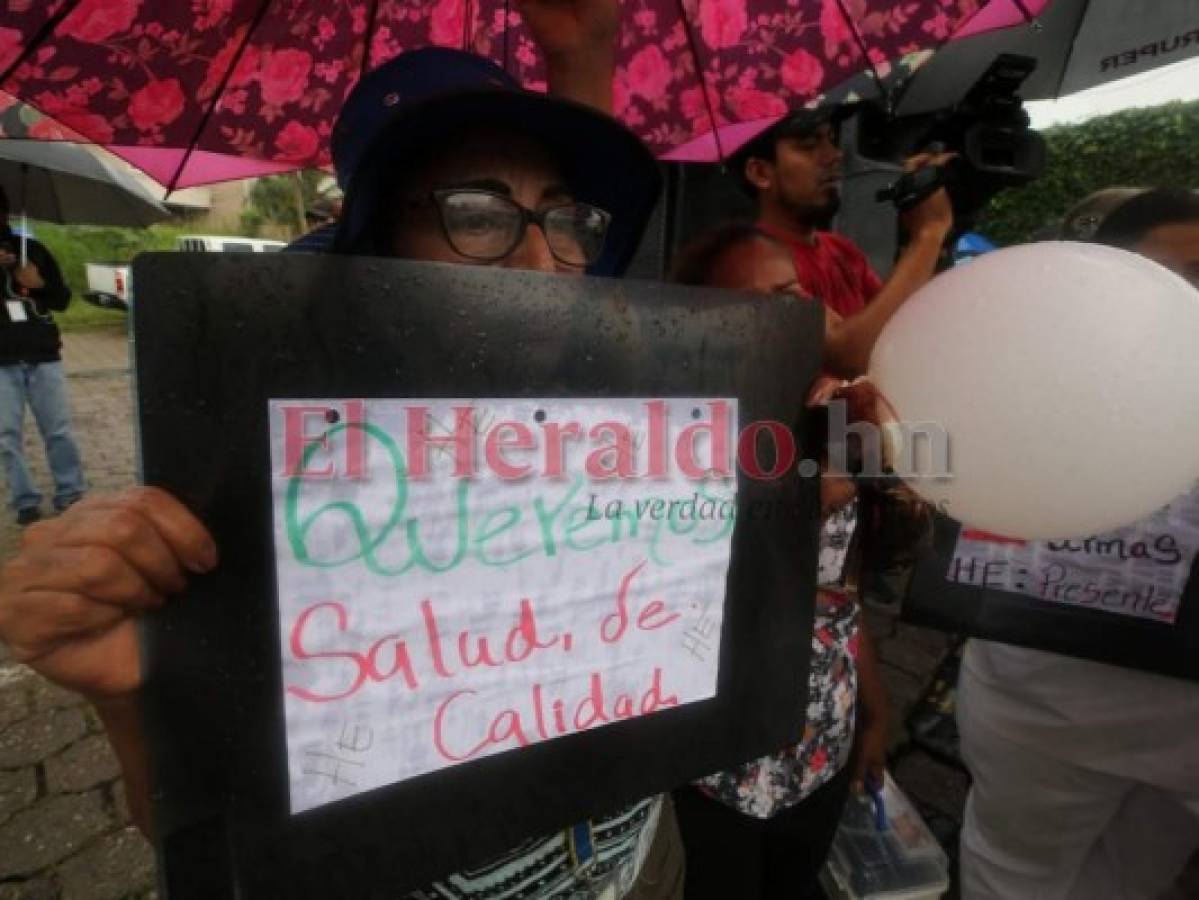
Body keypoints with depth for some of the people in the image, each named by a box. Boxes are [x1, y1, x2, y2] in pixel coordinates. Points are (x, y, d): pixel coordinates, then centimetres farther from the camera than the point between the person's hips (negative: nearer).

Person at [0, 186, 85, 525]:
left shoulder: (33, 249, 10)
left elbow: (63, 300, 11)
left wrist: (39, 283, -10)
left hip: (43, 356, 0)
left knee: (59, 430, 2)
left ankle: (70, 495, 10)